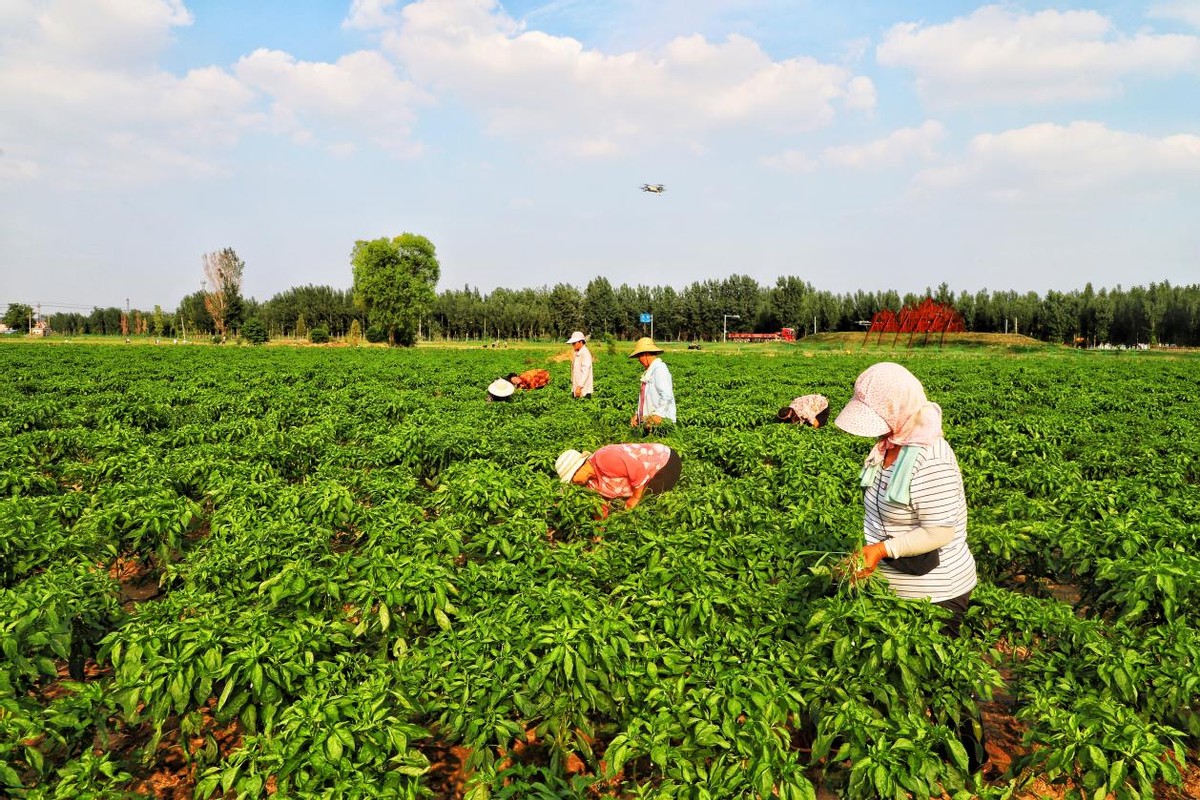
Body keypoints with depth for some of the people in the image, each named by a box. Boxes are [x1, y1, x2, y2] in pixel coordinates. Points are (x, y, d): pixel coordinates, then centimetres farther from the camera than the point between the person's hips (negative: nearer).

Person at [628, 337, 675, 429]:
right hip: (648, 419, 9)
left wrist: (658, 414, -23)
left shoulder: (659, 369, -11)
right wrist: (638, 414, 13)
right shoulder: (649, 371, 18)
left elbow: (667, 396, -19)